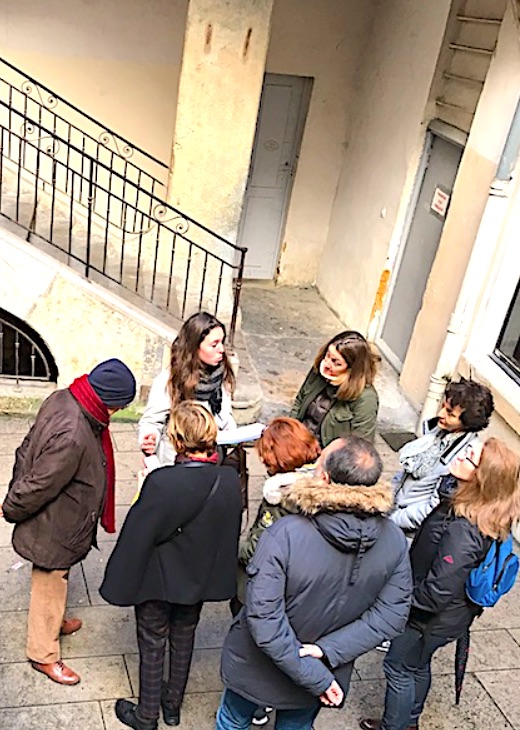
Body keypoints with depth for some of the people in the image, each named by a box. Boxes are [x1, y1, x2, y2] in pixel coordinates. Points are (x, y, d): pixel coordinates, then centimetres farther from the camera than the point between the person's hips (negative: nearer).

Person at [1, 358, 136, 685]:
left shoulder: (64, 399, -9)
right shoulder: (72, 436, -40)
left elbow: (28, 448, 3)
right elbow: (40, 486, -29)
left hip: (58, 520, 9)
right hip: (54, 527, -9)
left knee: (55, 580, 30)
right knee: (49, 584, 13)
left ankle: (53, 620, 55)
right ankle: (44, 654, 35)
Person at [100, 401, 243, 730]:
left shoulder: (161, 482, -33)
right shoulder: (230, 480, -18)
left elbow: (137, 538, -23)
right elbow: (231, 533, -3)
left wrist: (120, 584, -8)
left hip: (158, 580, -4)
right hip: (200, 580, 4)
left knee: (153, 646, 18)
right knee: (184, 640, 25)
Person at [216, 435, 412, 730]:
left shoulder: (283, 534, -34)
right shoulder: (394, 540, -20)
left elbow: (263, 617, -34)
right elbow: (392, 613, -16)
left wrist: (315, 677, -25)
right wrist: (328, 649, -20)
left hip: (258, 668, -3)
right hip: (325, 670, 3)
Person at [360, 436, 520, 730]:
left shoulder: (463, 532, -39)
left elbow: (437, 592, -33)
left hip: (433, 618, -8)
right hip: (444, 613, 8)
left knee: (398, 668, 16)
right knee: (418, 665, 28)